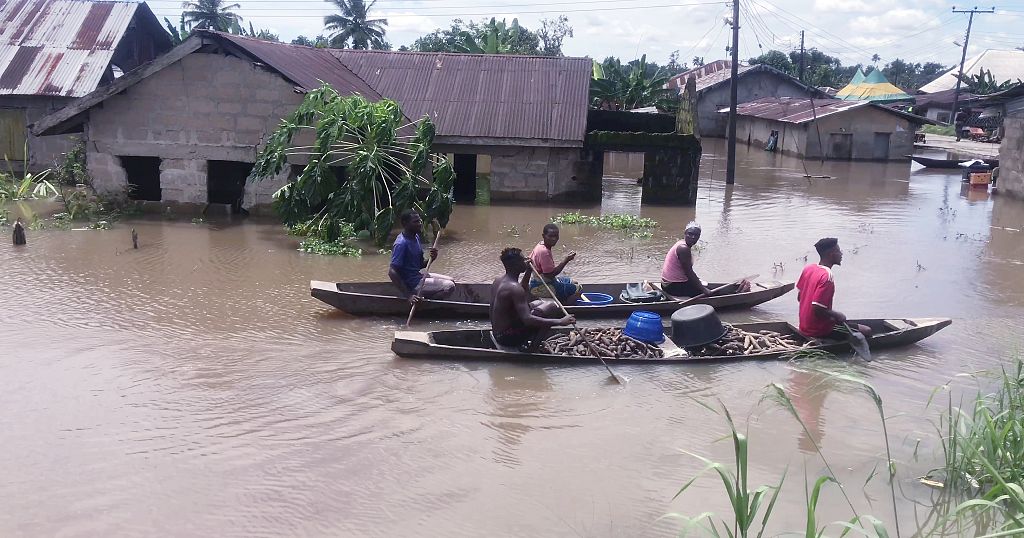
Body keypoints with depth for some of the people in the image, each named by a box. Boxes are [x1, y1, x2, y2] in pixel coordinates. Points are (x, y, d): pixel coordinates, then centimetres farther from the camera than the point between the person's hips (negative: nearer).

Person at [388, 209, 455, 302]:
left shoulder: (415, 237, 7)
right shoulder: (401, 244, -23)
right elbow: (392, 272, -28)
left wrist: (431, 259, -9)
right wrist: (408, 295, -30)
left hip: (419, 277, 10)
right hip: (413, 285, -10)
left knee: (451, 281, 17)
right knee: (449, 287, -15)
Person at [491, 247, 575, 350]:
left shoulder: (498, 280, 5)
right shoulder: (513, 287, -24)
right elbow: (527, 319, -32)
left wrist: (528, 272, 14)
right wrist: (559, 322, -32)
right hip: (509, 338, -9)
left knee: (539, 303, 24)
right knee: (551, 307, -12)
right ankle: (531, 349, -7)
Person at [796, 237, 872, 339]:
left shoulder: (808, 268, 1)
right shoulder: (827, 277, -24)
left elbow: (799, 297, 11)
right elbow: (817, 310, -28)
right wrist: (837, 315, -11)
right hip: (819, 331, -8)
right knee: (867, 331, 0)